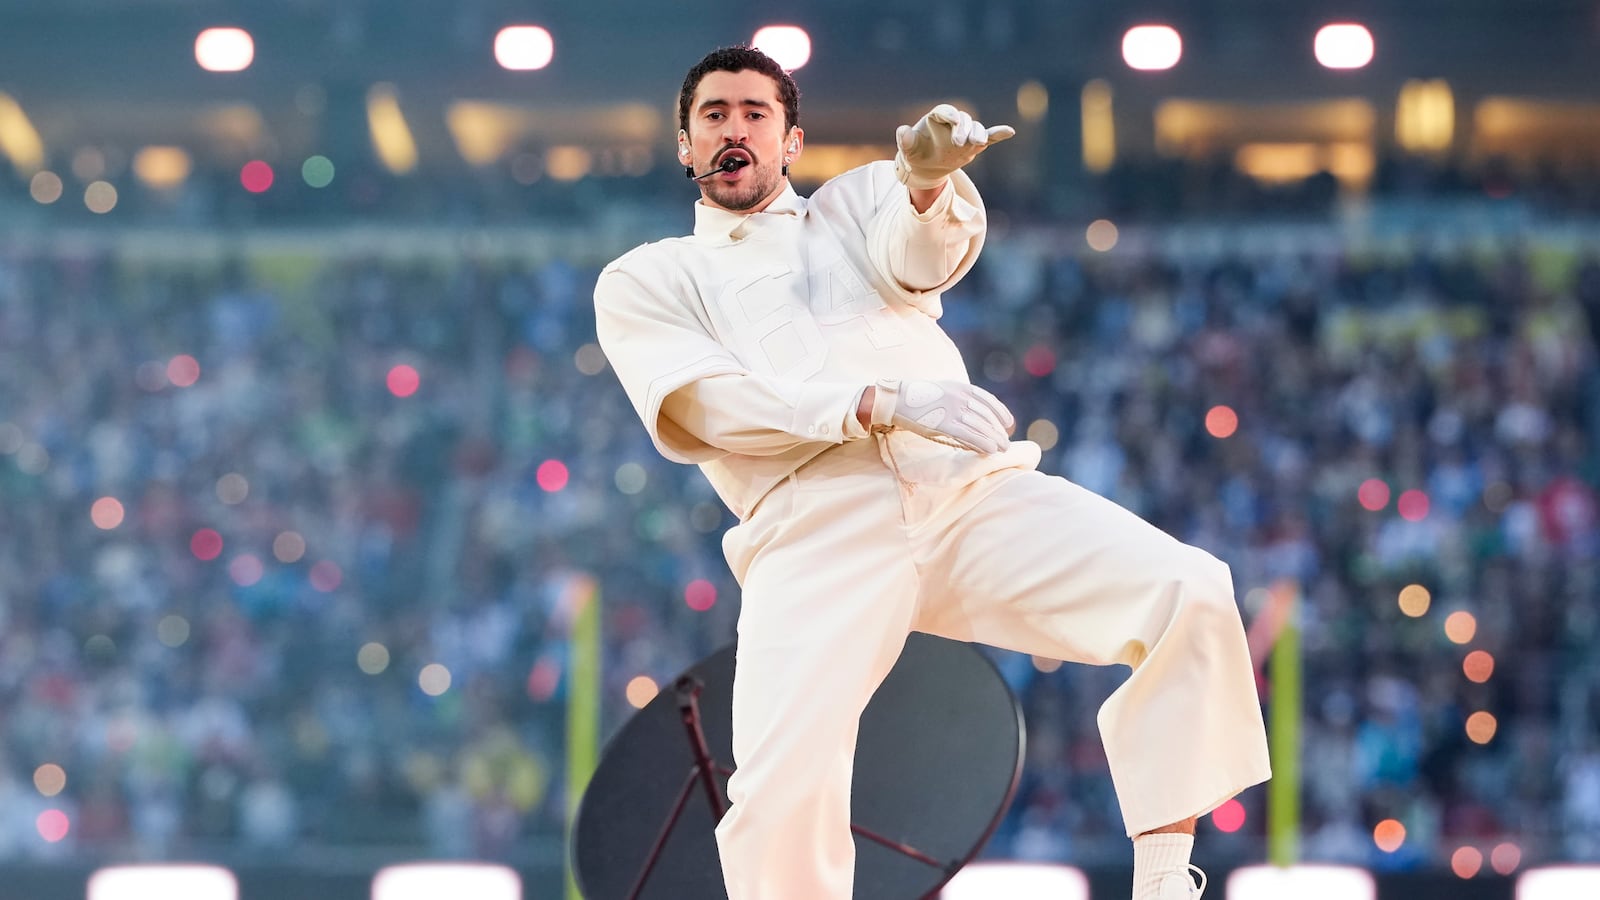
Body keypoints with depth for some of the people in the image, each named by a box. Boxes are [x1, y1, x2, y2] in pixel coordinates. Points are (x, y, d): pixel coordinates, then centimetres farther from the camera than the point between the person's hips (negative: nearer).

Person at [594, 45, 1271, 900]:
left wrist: (929, 183, -25)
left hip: (973, 486, 2)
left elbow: (924, 258, 1)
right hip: (817, 531, -2)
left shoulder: (858, 202, 27)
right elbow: (710, 405, 0)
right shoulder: (642, 282, 20)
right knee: (780, 793, -25)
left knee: (1188, 594, -21)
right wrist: (885, 403, -15)